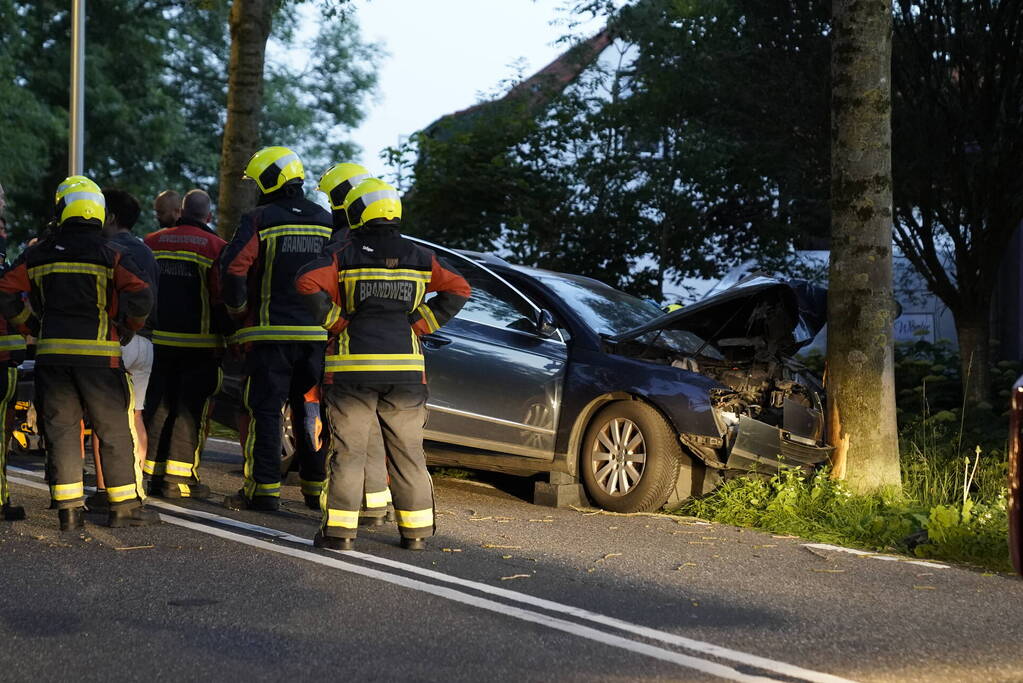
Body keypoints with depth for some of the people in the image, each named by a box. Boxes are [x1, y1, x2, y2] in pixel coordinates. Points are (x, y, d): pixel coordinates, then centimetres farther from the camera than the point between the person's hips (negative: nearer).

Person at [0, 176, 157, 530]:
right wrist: (127, 329, 5)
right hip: (98, 353, -2)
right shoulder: (111, 256, -3)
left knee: (61, 430, 8)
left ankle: (69, 509, 5)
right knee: (115, 431, 6)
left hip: (52, 353, 3)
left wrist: (30, 326, 15)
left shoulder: (38, 255, 6)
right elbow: (140, 298, -13)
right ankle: (125, 506, 7)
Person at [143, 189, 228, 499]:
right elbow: (221, 299, -8)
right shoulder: (215, 247, -5)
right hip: (199, 343, -4)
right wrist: (224, 337, 0)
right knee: (191, 408, 0)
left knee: (158, 405, 11)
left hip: (158, 340, 4)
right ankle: (179, 478, -3)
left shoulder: (152, 242, 8)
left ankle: (155, 473, 13)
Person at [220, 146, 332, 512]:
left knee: (264, 412, 0)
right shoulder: (327, 222, 9)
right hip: (318, 335, 4)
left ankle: (263, 490, -2)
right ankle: (318, 488, 15)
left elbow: (233, 267, -17)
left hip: (271, 333, -4)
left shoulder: (259, 220, -7)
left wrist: (238, 309, -2)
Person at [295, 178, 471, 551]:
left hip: (354, 366, -2)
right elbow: (458, 289, 2)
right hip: (406, 366, 2)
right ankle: (416, 530, 11)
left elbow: (308, 283, -16)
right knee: (407, 451, 10)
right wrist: (419, 324, 3)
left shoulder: (343, 255, -1)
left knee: (348, 450, 1)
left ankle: (340, 530, -1)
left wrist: (337, 322, -6)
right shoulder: (418, 257, 8)